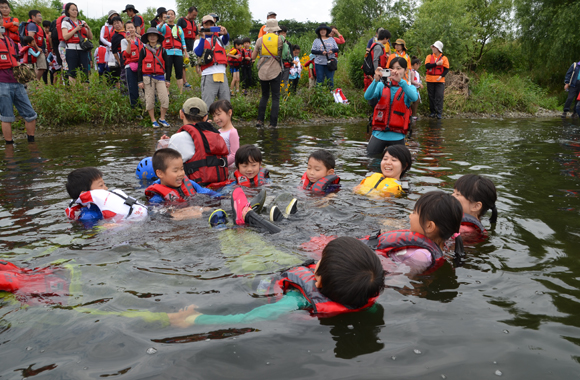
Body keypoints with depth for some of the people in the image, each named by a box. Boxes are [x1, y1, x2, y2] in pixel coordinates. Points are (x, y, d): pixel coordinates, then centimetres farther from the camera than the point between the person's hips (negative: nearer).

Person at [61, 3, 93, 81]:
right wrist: (76, 29, -11)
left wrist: (88, 28, -2)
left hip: (83, 49, 3)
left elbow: (90, 37, 15)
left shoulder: (82, 22, 20)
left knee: (85, 72, -6)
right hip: (71, 49, -3)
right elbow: (65, 37, -6)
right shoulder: (65, 22, 9)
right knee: (72, 73, -8)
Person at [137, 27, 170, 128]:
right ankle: (153, 120, 13)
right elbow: (139, 66, 6)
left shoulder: (162, 50, 10)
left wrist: (167, 80, 7)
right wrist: (140, 81, 0)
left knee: (165, 99, -8)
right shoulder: (144, 50, 6)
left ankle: (162, 118, 10)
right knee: (150, 100, 1)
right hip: (148, 77, -1)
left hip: (160, 77, 1)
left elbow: (167, 65, 13)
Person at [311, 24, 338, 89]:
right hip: (319, 63, -1)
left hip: (330, 63, 1)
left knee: (330, 80, -1)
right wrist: (321, 52, -15)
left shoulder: (331, 39, 13)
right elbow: (313, 51, 1)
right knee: (319, 80, 1)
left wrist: (332, 50, -12)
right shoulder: (316, 40, 8)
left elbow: (337, 49, 11)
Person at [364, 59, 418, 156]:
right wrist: (376, 80, -25)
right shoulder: (382, 86, 6)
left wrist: (400, 81, -29)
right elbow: (367, 96, -11)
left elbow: (414, 98, -18)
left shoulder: (409, 88, 5)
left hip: (397, 136, 0)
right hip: (379, 134, 0)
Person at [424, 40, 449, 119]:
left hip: (440, 80, -2)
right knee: (431, 96, 6)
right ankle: (432, 112, 15)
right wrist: (437, 63, -15)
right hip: (430, 80, 2)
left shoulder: (444, 58, 3)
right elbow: (427, 66, -9)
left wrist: (441, 76, -15)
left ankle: (439, 112, -2)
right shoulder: (429, 57, 6)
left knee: (439, 96, -6)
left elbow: (446, 69, 0)